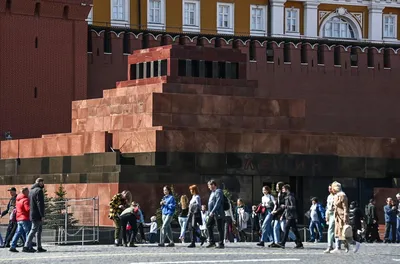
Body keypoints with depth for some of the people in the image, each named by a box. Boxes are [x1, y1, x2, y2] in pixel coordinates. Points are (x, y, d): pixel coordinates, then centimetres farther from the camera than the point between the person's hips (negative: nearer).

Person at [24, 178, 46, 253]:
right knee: (33, 230, -10)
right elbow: (40, 204, -19)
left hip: (32, 214, 10)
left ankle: (39, 247, 19)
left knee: (39, 231, 16)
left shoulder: (31, 190, 15)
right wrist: (42, 215, -19)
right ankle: (26, 247, -14)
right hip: (37, 215, -10)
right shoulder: (39, 190, -14)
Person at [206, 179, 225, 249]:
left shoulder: (218, 192, -13)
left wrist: (212, 212, -25)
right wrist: (210, 212, 19)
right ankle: (212, 242, 13)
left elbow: (218, 203, -21)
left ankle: (221, 244, 1)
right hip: (212, 214, 10)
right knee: (209, 226, 8)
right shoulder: (213, 192, 18)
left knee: (220, 229, -4)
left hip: (218, 214, -10)